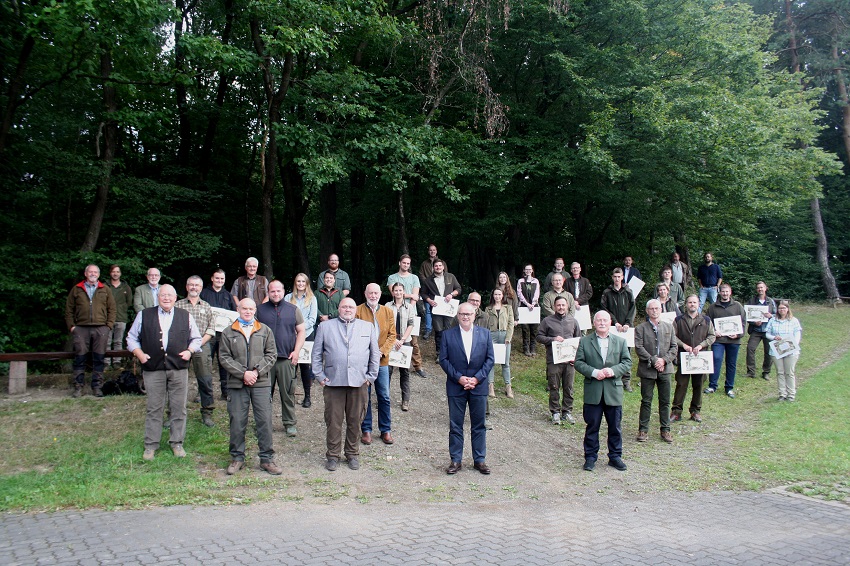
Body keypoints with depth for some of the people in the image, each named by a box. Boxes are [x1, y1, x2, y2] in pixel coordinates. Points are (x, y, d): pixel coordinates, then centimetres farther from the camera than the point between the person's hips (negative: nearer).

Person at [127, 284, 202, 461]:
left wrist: (189, 351, -2)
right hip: (153, 369, -1)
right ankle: (151, 445, 15)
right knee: (153, 408, 4)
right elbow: (132, 337, 11)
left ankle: (177, 443, 17)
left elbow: (196, 338, 15)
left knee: (178, 408, 5)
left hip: (178, 369, 1)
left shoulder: (185, 316, 10)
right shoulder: (144, 315, 8)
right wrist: (139, 353, -4)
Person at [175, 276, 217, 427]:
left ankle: (207, 413, 9)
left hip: (202, 347, 1)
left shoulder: (206, 306, 14)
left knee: (206, 381, -1)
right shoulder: (178, 305, 9)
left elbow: (211, 329, 7)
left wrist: (199, 343, -6)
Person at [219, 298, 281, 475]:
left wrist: (257, 371, -8)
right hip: (236, 384, 0)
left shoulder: (265, 331, 9)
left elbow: (271, 355, 5)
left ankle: (267, 459, 10)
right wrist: (243, 373, -9)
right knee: (237, 422, 4)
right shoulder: (228, 332, 7)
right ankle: (237, 458, 18)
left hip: (261, 383, 0)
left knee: (264, 421, 0)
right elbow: (224, 357, 1)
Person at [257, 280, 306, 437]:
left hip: (286, 359, 0)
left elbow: (301, 331, 8)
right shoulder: (260, 310, 9)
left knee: (288, 393, 2)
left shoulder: (293, 310, 8)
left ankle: (290, 423, 12)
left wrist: (296, 351, -2)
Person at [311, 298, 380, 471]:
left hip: (359, 383, 1)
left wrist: (371, 376, 6)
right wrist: (320, 376, 2)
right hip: (333, 383, -1)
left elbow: (375, 354, 13)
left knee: (355, 422, 8)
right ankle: (333, 455, 16)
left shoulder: (368, 327, 12)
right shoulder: (325, 327, 10)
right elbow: (316, 354, 9)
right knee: (333, 421, 3)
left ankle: (352, 454, 22)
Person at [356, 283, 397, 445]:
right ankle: (366, 430, 16)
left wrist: (382, 351, -9)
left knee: (384, 397, 6)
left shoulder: (387, 312, 8)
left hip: (382, 360, 2)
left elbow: (392, 335, 5)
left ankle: (386, 430, 17)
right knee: (364, 397, 5)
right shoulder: (358, 311, -2)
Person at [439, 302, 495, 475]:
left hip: (478, 386, 1)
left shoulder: (485, 333, 4)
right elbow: (443, 359, -2)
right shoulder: (448, 335, 1)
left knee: (479, 425, 8)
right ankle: (456, 460, 14)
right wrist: (459, 378, -12)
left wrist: (477, 378, -9)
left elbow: (490, 359, 2)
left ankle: (479, 460, 19)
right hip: (456, 387, -1)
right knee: (455, 425, 5)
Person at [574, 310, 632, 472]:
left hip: (614, 391, 1)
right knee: (592, 426, 6)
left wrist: (613, 370, -14)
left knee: (615, 426, 10)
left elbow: (627, 362, 3)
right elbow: (578, 362, -2)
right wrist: (594, 372, -17)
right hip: (593, 392, -1)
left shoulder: (620, 341, 7)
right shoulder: (584, 341, 3)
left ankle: (615, 456, 24)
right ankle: (590, 457, 18)